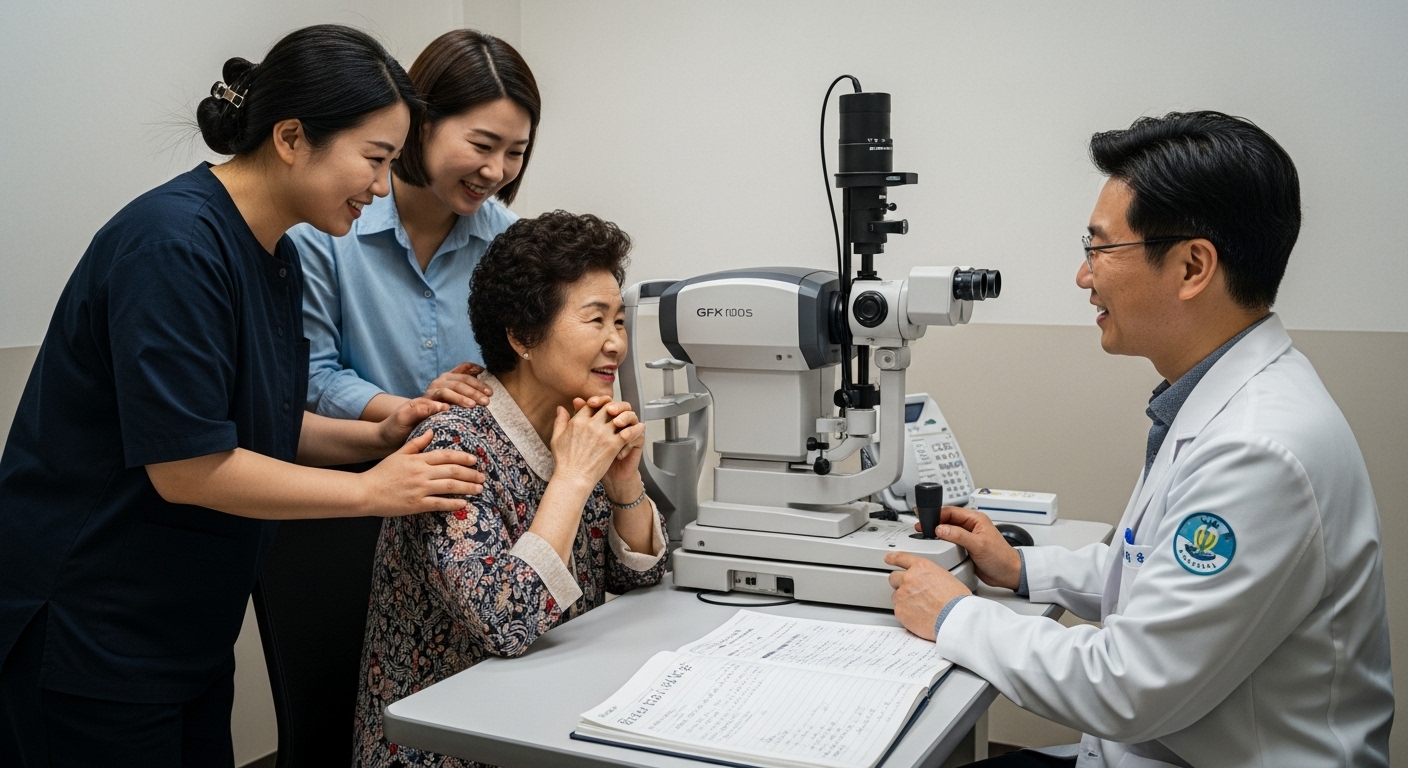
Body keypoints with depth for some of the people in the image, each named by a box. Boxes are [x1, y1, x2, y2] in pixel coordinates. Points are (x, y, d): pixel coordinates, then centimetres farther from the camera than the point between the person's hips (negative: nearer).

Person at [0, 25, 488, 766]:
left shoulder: (276, 256, 5)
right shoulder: (174, 244, -23)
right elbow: (185, 466, -25)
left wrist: (378, 435, -4)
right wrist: (373, 490, -18)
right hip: (86, 629, -8)